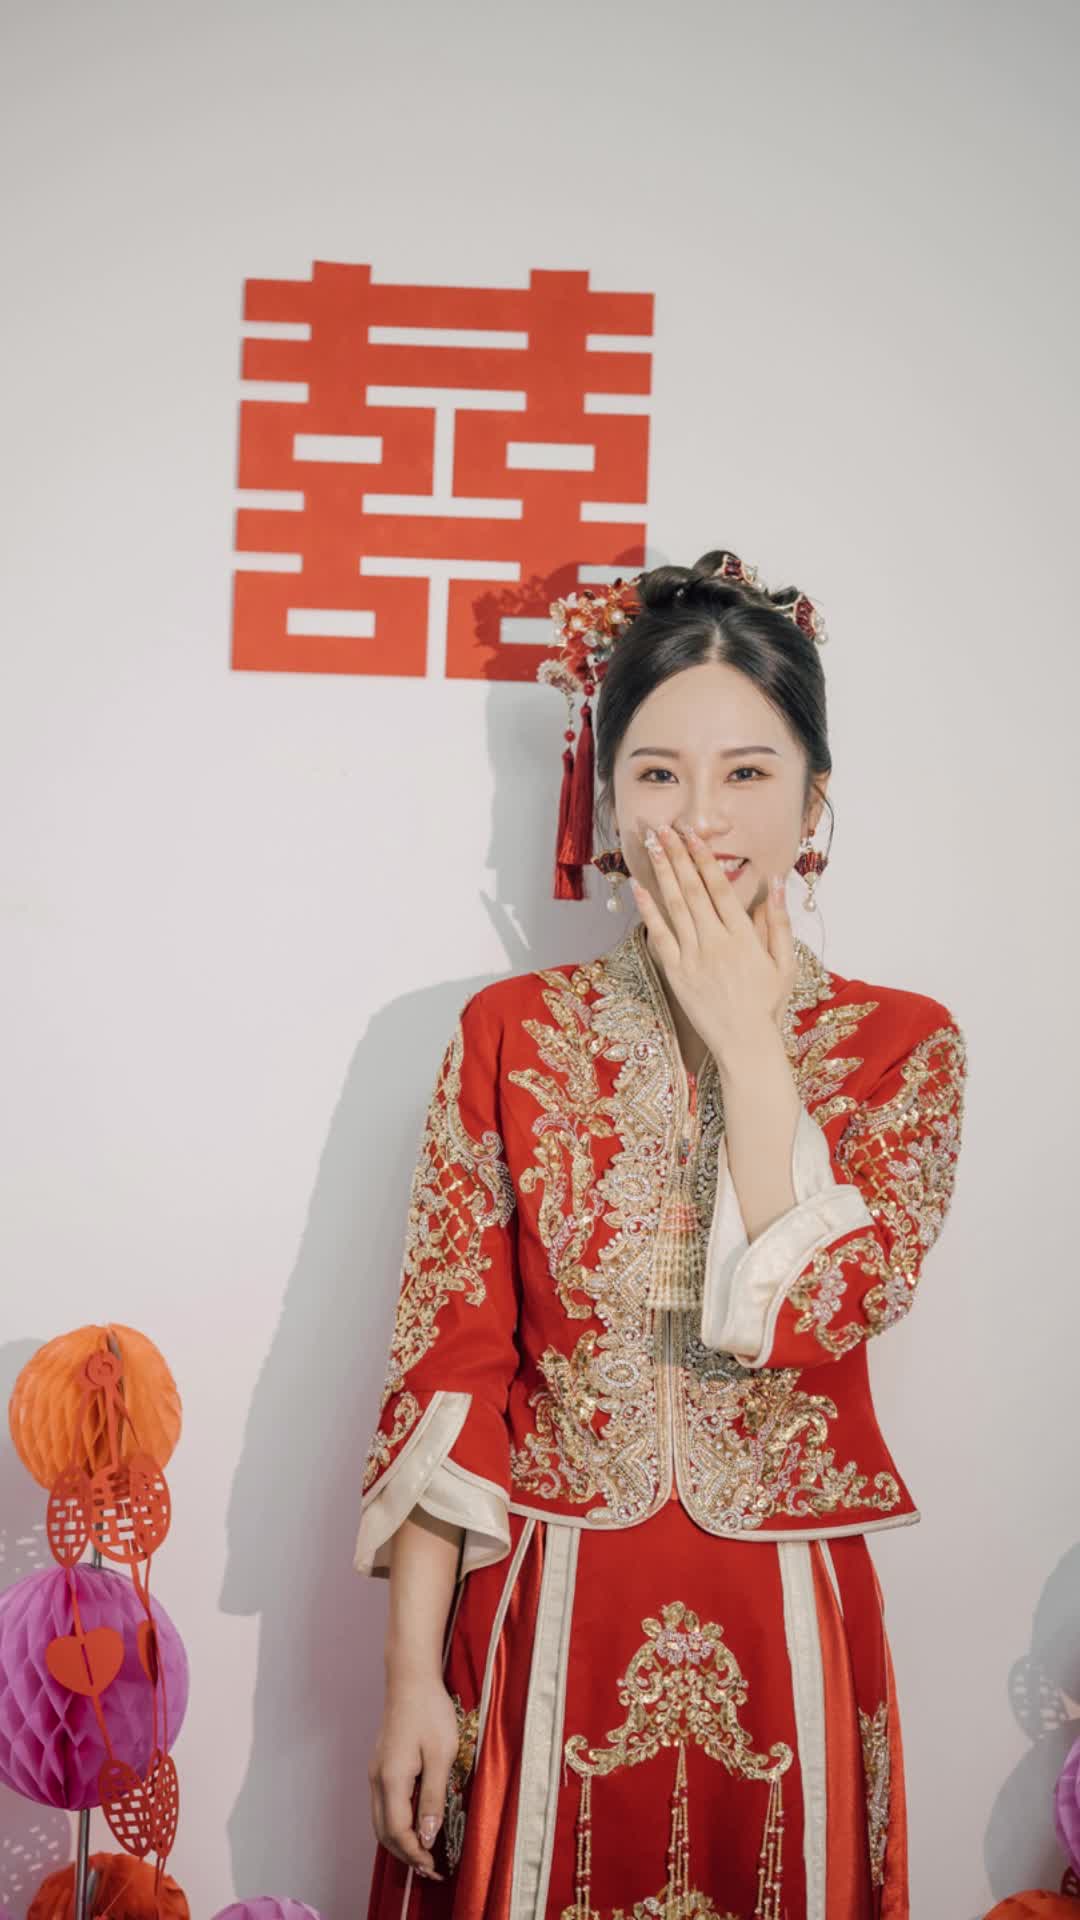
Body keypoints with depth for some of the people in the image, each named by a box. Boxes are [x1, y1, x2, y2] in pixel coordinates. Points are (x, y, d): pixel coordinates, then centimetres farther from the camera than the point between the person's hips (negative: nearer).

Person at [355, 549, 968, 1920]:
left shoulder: (903, 1044, -3)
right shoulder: (511, 1032, -3)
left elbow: (813, 1318, -17)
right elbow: (447, 1363, -5)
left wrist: (746, 1042, -16)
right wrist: (412, 1673, -6)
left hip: (778, 1642, 0)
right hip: (546, 1621, 0)